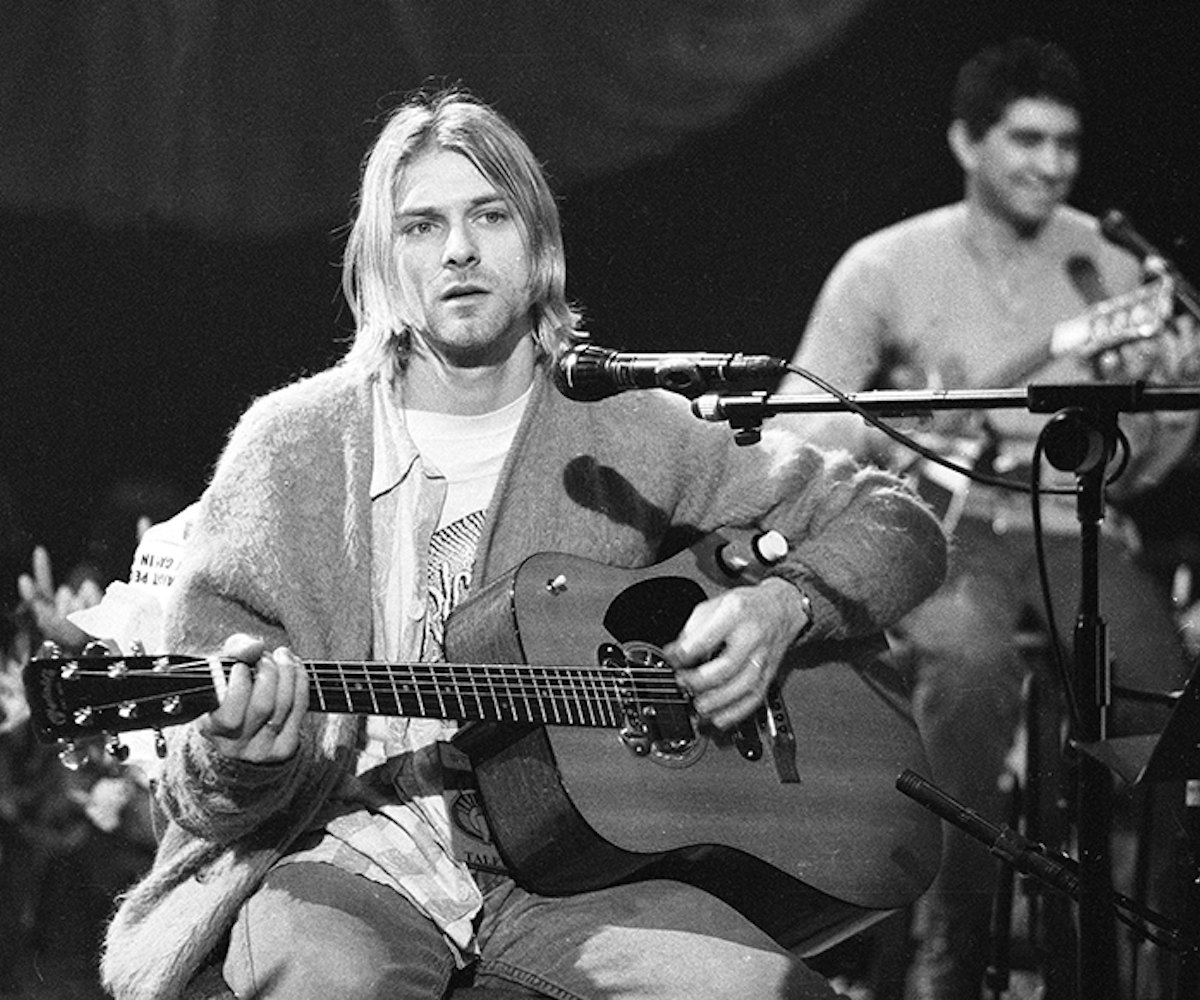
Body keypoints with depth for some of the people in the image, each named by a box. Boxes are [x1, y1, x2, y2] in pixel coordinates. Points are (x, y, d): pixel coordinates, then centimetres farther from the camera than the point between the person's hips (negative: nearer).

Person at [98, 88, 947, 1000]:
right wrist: (242, 762, -22)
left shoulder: (630, 430, 7)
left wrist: (784, 604, -7)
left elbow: (896, 528, 14)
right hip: (357, 861, -2)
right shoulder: (289, 445, 3)